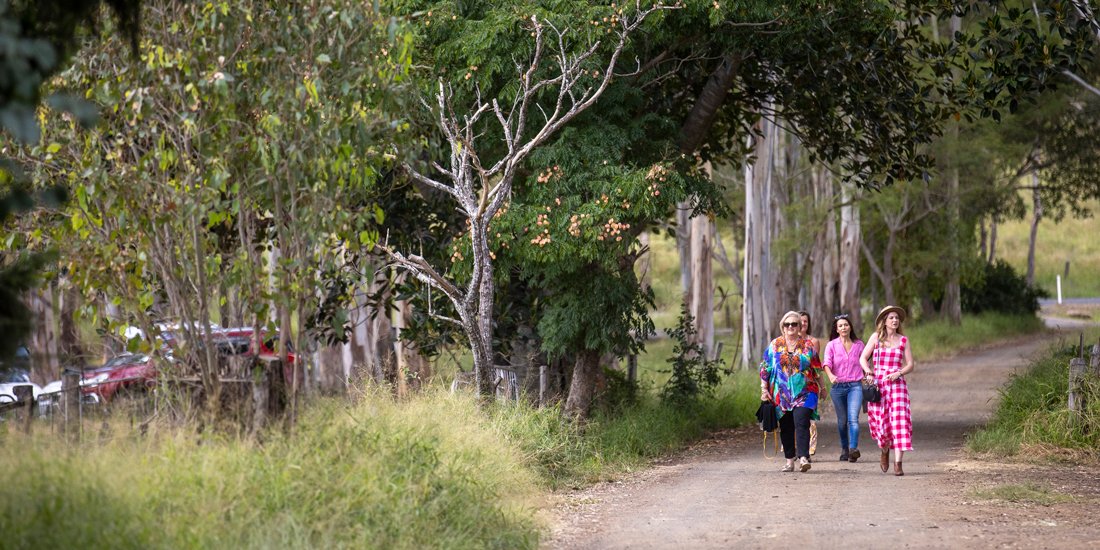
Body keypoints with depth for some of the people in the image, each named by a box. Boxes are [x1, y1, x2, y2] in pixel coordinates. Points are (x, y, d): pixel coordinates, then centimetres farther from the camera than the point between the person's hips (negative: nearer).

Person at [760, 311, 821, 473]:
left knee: (801, 423, -17)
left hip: (804, 393, -2)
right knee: (786, 428, 6)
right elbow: (765, 369, 9)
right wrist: (764, 390, 3)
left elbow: (817, 368, 10)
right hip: (781, 395, 2)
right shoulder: (775, 345, 8)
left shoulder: (808, 345, 5)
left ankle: (803, 458, -25)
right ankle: (789, 461, 14)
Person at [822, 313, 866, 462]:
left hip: (855, 385, -1)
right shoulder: (831, 345, 2)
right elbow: (826, 363, -12)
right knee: (842, 421, 10)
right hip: (838, 386, 1)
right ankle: (844, 449, 26)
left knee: (853, 418, -17)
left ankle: (854, 449, -29)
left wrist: (868, 375, 3)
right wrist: (830, 375, -31)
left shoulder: (858, 344, 8)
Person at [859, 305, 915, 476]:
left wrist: (898, 373, -11)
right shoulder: (876, 337, 7)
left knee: (900, 420, -13)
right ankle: (884, 451, 31)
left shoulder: (903, 340, 9)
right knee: (881, 421, -1)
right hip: (878, 384, 0)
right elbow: (863, 358, 5)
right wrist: (868, 371, -14)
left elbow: (910, 364, 7)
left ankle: (898, 463, -16)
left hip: (897, 384, 0)